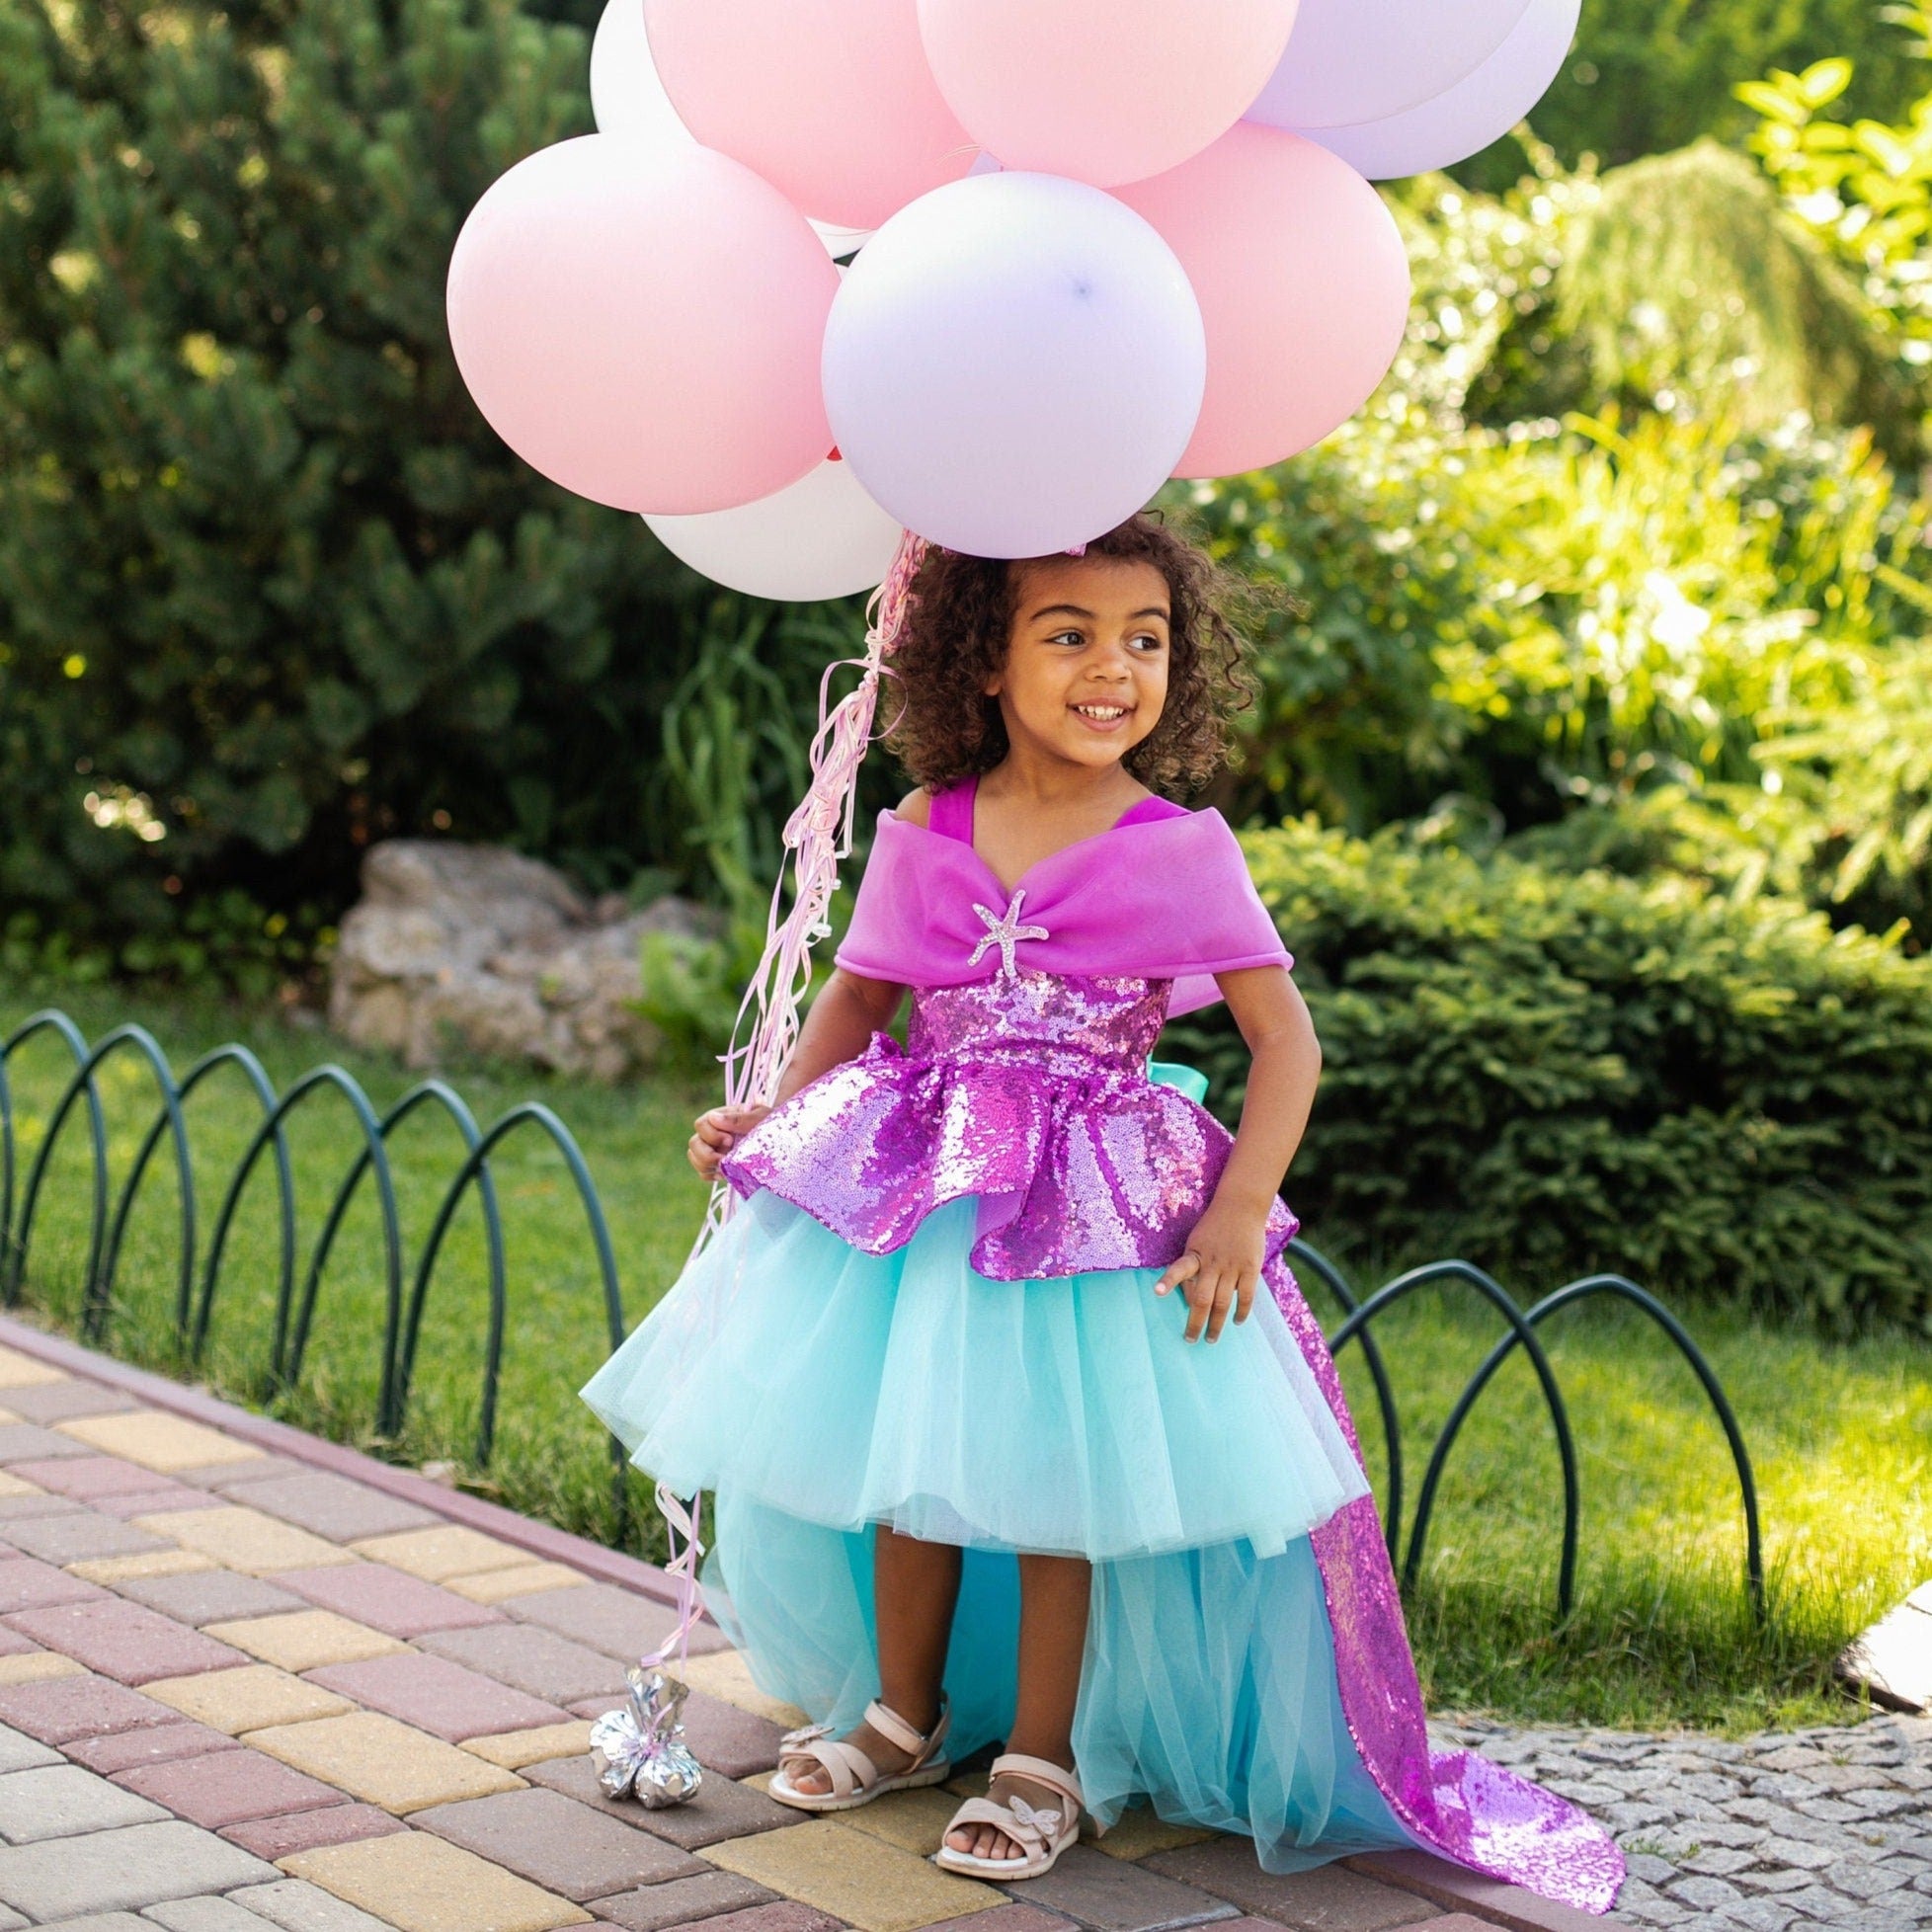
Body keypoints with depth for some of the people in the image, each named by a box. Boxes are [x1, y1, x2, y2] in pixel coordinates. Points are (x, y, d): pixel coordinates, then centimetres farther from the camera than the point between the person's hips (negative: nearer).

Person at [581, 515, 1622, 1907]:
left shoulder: (1182, 851, -8)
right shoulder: (926, 834, 1)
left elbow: (1286, 1038, -9)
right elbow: (858, 998, 14)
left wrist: (1239, 1210, -20)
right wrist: (776, 1116, 0)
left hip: (1104, 1202, -3)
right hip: (916, 1187, 4)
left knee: (1058, 1467, -1)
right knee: (900, 1446, 11)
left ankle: (1044, 1758, 17)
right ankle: (903, 1715, 33)